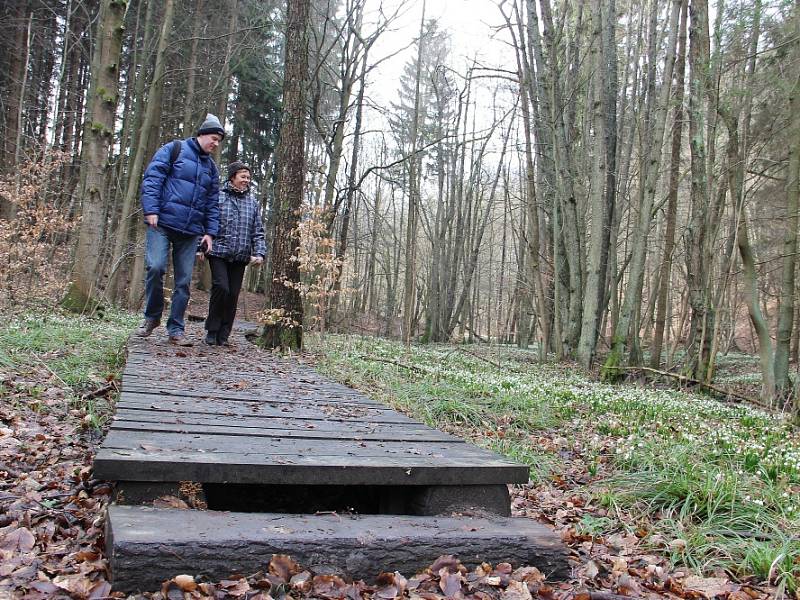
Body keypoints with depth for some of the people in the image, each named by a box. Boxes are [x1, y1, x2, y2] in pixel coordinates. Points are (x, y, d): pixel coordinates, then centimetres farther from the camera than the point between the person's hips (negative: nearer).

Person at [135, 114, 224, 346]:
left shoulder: (211, 167, 19)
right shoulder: (174, 149, 4)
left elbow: (213, 202, 19)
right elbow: (152, 177, -4)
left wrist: (210, 231, 8)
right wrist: (151, 210, -15)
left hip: (191, 231, 5)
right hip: (162, 223, -5)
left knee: (184, 281, 2)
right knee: (155, 267, -19)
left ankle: (176, 329, 9)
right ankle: (152, 316, 3)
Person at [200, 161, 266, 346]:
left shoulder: (253, 202, 12)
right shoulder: (218, 197, 1)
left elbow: (258, 232, 11)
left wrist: (259, 253, -1)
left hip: (240, 256, 4)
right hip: (218, 252, -4)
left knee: (233, 295, 4)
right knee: (221, 287, -16)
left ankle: (223, 336, 14)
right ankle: (212, 331, 1)